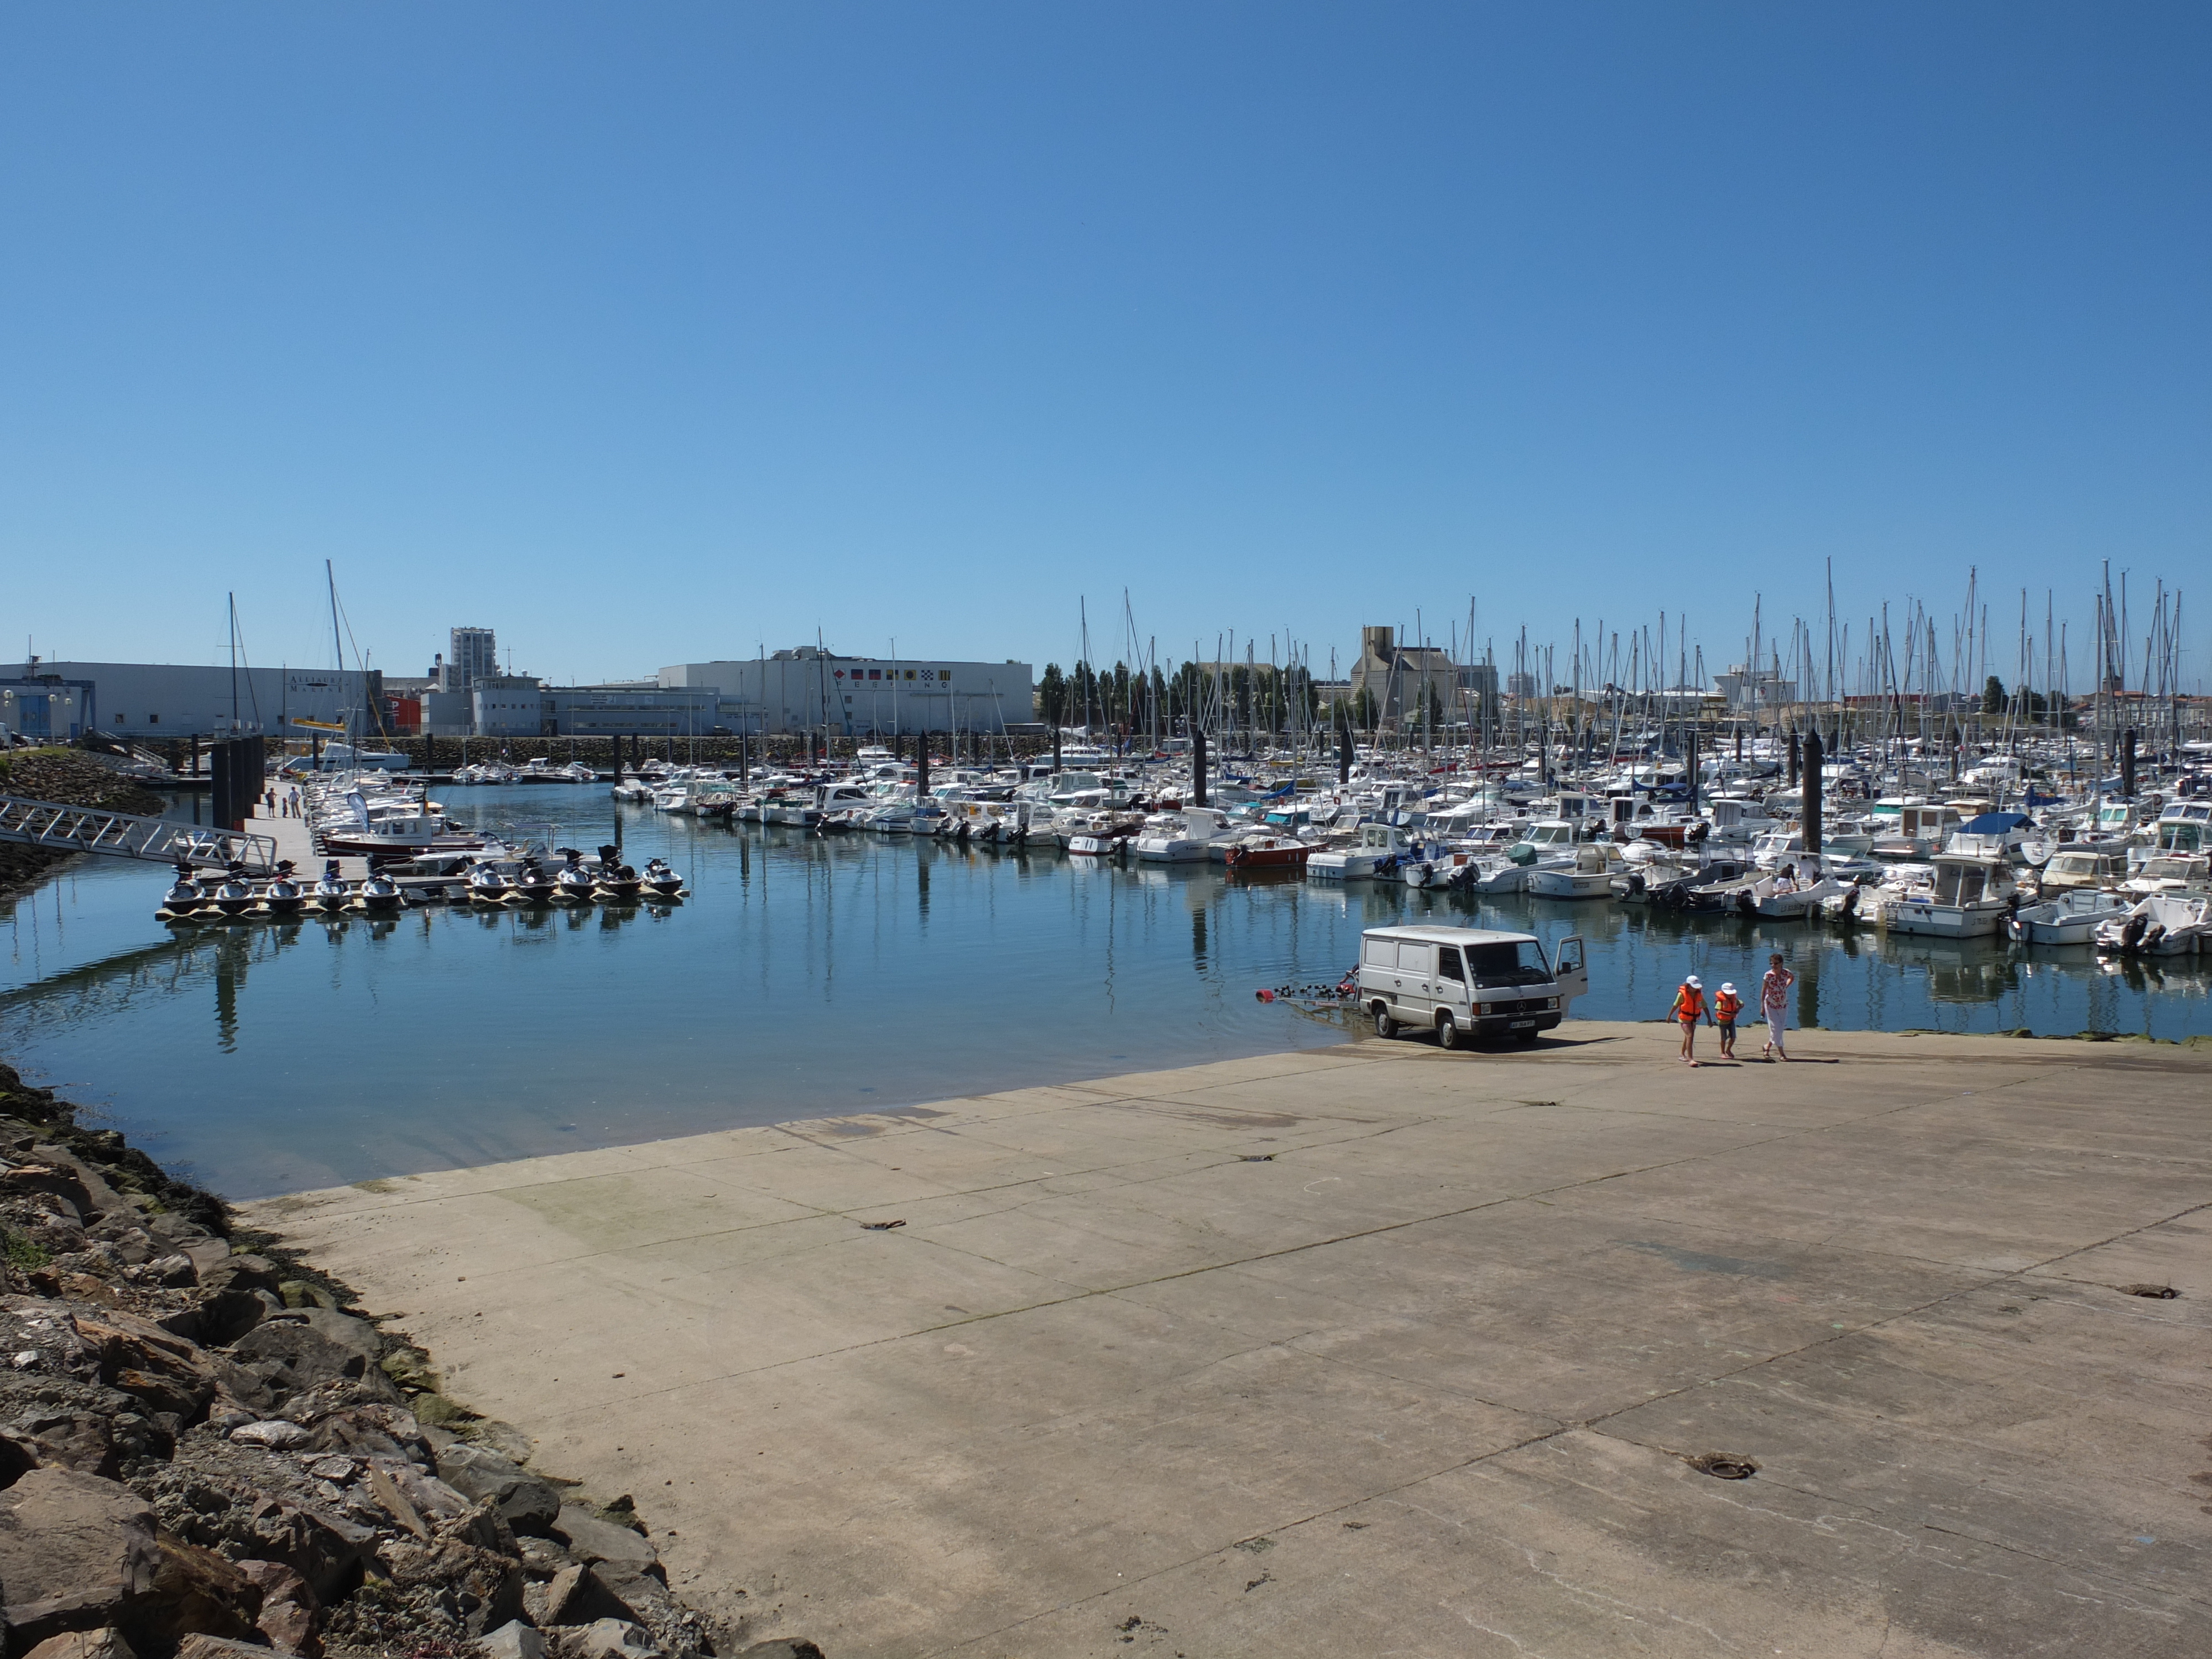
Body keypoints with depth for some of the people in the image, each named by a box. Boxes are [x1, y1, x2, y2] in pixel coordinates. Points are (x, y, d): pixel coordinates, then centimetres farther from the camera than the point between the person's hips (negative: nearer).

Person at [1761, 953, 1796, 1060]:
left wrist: (1786, 986, 2)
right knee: (1776, 1028, -6)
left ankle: (1768, 1047, 27)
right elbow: (1763, 991, -15)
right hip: (1771, 1005, -4)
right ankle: (1781, 1053, 0)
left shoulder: (1786, 973, -10)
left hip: (1783, 1005, 4)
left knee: (1780, 1028, 8)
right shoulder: (1768, 975, -18)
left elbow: (1792, 978, 15)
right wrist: (1762, 1007, -18)